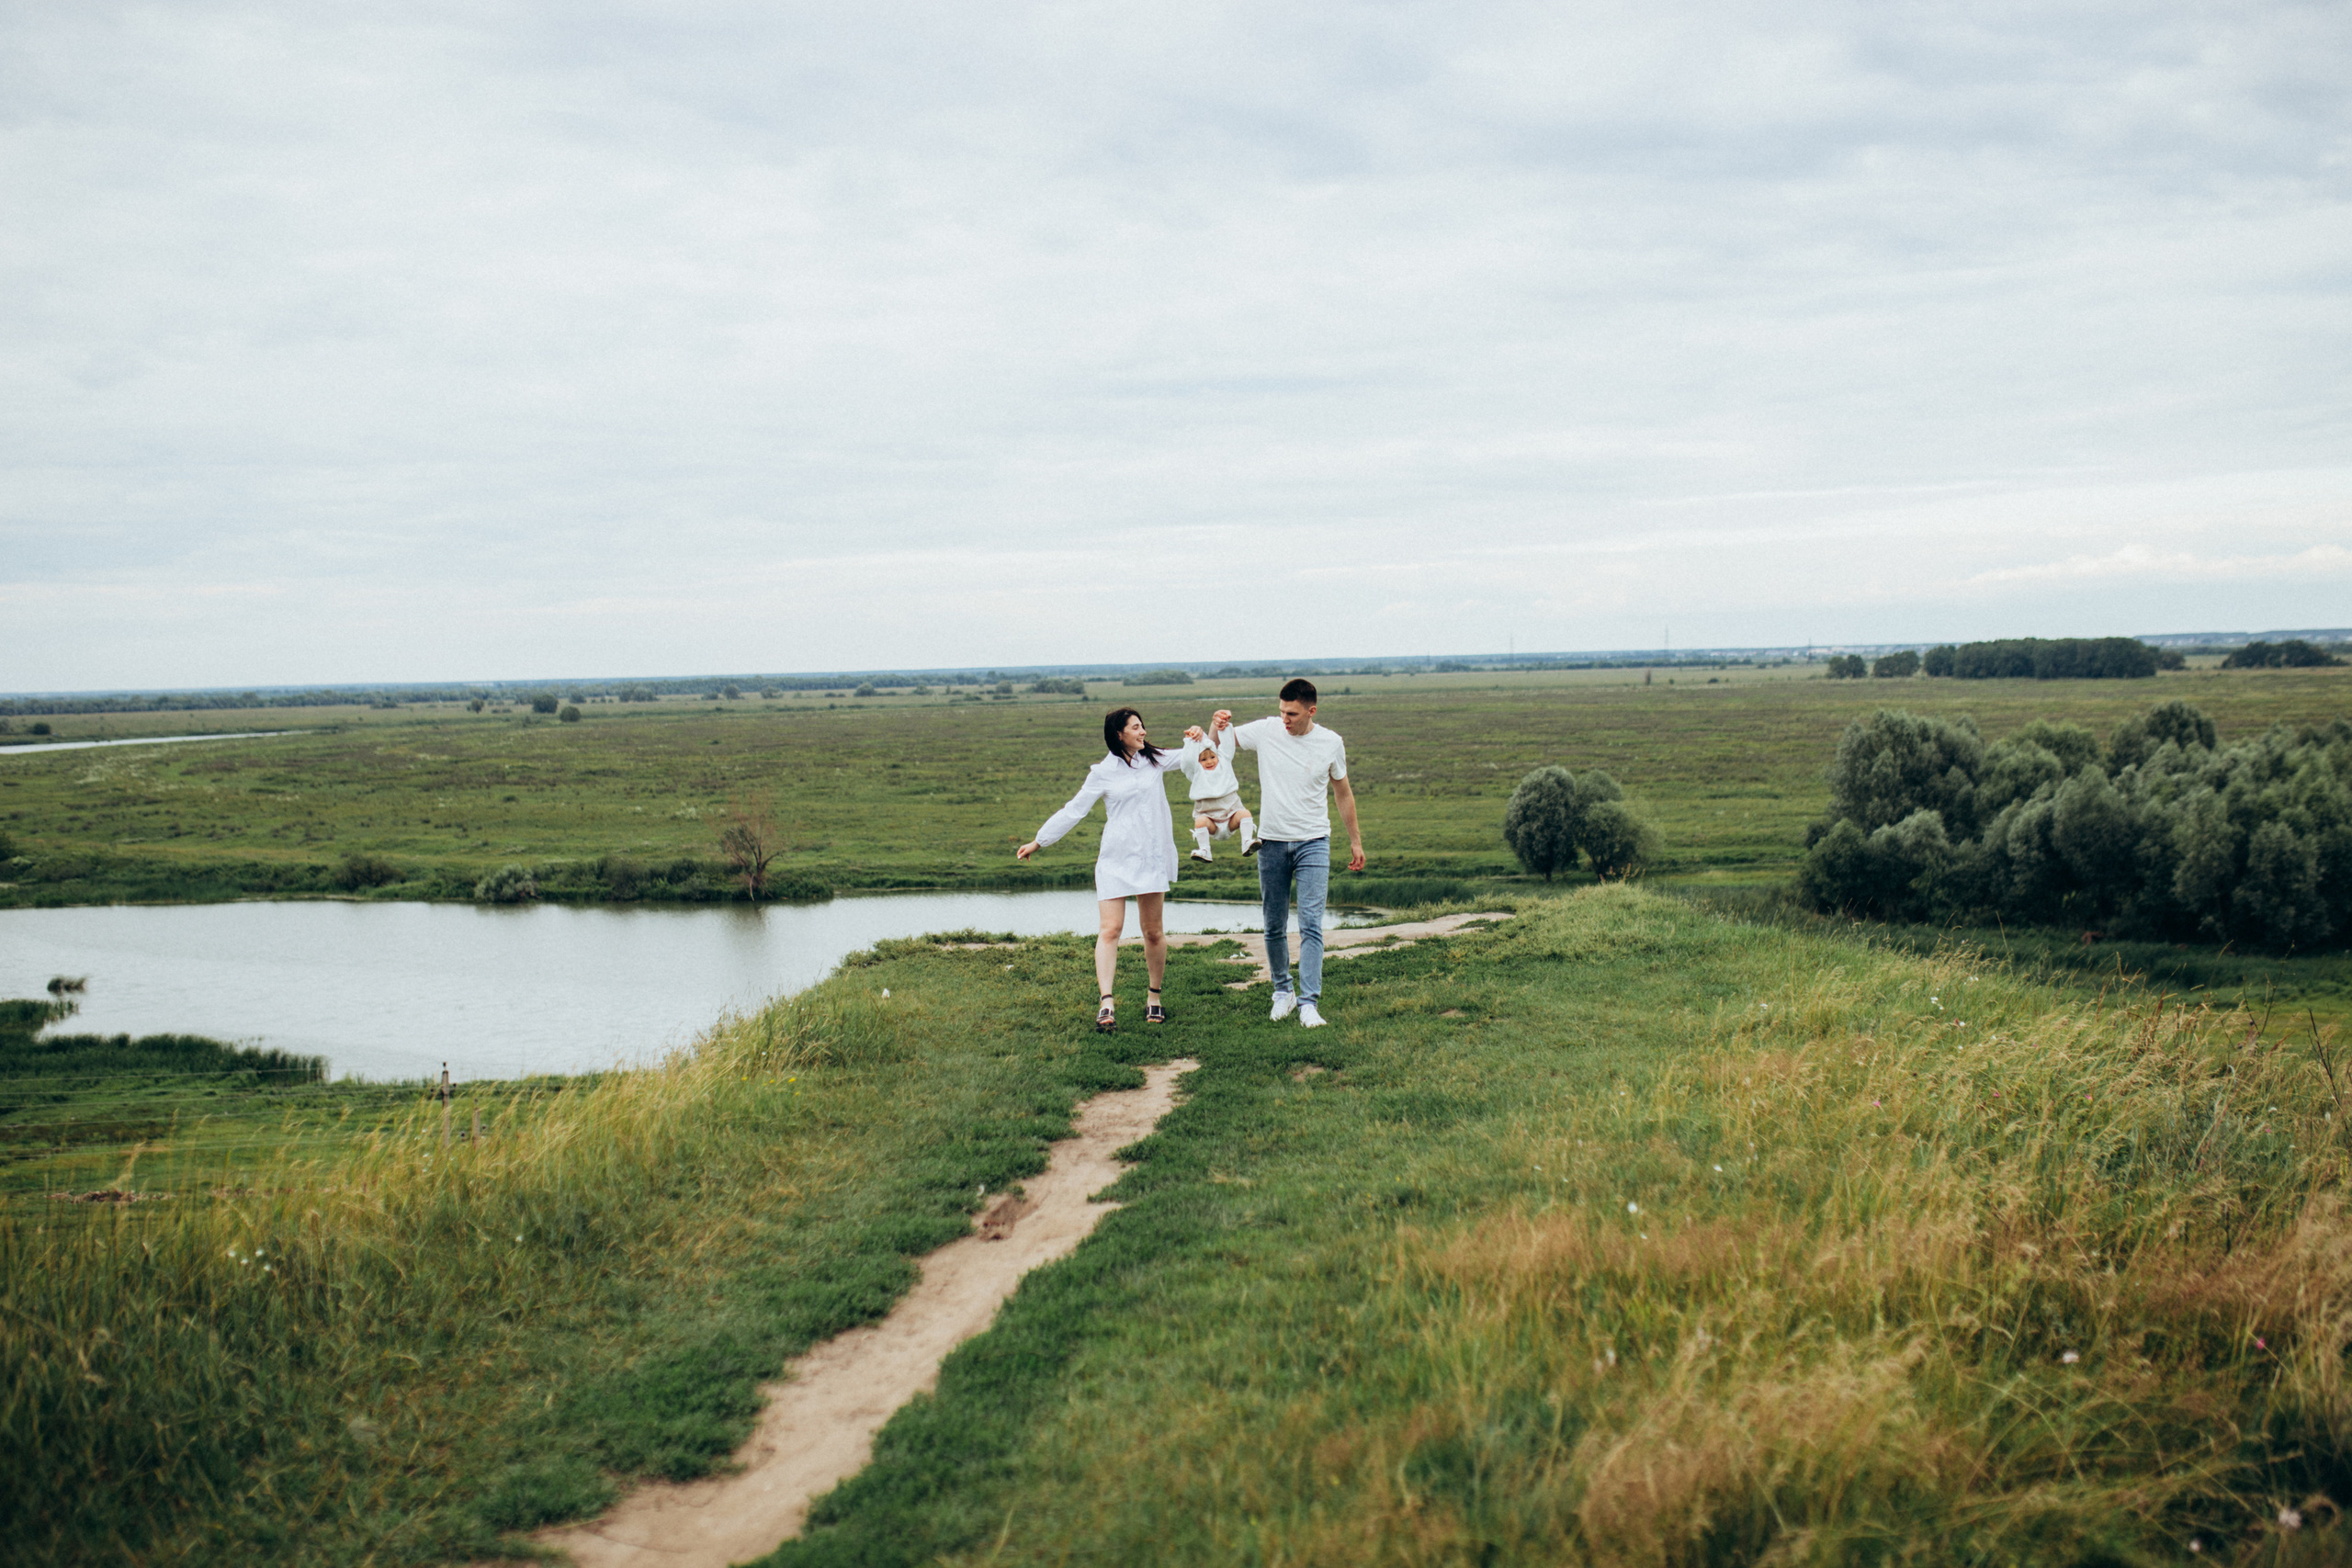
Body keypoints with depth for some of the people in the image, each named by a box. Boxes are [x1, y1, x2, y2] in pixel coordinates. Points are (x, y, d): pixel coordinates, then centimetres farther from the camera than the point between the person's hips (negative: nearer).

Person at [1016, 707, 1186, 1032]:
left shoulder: (1155, 760, 10)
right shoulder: (1103, 773, 2)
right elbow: (1073, 810, 6)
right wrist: (1038, 841, 7)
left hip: (1152, 857, 2)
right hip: (1115, 859, -2)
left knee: (1153, 931, 5)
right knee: (1110, 929, -12)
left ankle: (1154, 998, 20)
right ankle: (1106, 1003, -19)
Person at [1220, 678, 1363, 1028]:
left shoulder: (1331, 743, -2)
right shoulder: (1266, 730, -3)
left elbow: (1343, 793, 12)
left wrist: (1356, 840, 17)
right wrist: (1217, 726, -16)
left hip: (1313, 843, -1)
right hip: (1272, 842, 1)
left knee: (1311, 925, -12)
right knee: (1274, 927, 9)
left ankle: (1308, 1002, -13)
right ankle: (1282, 991, 26)